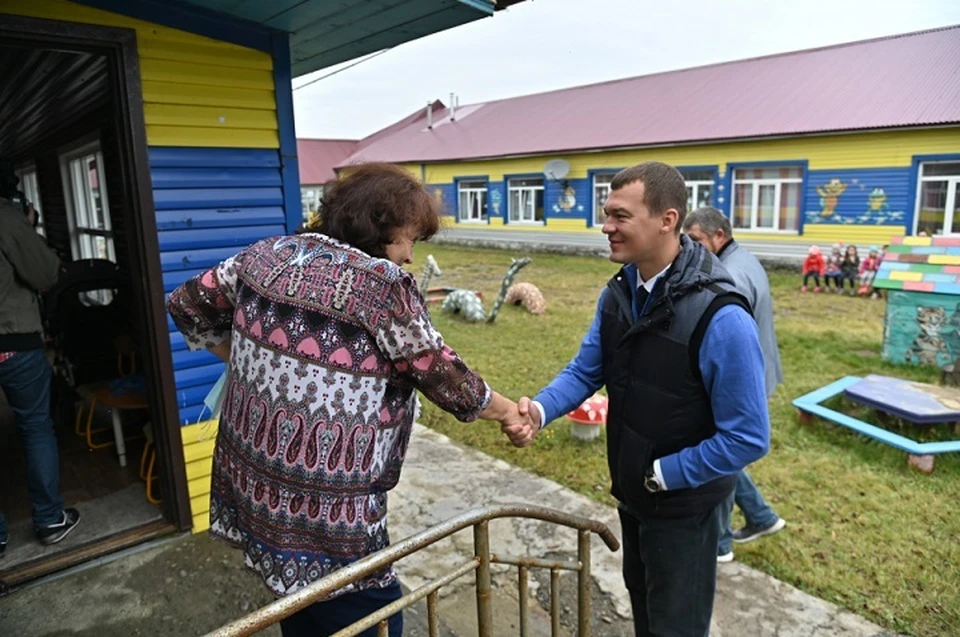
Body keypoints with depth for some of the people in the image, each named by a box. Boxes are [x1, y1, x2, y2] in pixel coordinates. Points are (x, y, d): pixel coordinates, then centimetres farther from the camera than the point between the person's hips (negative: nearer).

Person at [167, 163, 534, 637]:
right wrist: (508, 412, 5)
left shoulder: (266, 255, 1)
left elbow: (188, 304, 13)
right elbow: (441, 375, -10)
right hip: (325, 513, -7)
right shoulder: (382, 284, -18)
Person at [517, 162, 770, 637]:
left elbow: (748, 438, -25)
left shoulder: (720, 318, -30)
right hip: (630, 491, 7)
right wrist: (540, 409, -19)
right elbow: (585, 369, 0)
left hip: (682, 504, -6)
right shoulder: (618, 293, -6)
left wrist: (662, 475, -19)